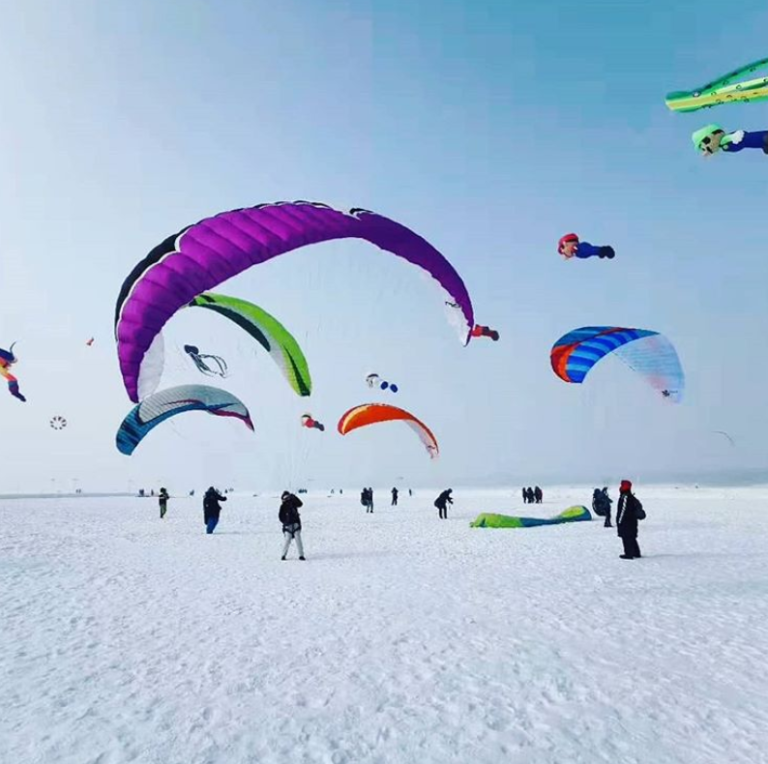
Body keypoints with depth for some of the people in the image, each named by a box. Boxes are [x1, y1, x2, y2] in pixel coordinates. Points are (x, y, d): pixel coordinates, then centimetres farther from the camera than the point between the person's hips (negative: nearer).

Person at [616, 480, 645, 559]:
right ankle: (636, 553, 28)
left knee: (627, 538, -4)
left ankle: (629, 554, -2)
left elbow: (623, 511, -21)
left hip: (625, 523, -10)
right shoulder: (632, 498, 11)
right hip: (632, 521, 10)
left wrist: (619, 521, -16)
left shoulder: (624, 498, -19)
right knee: (632, 537, 19)